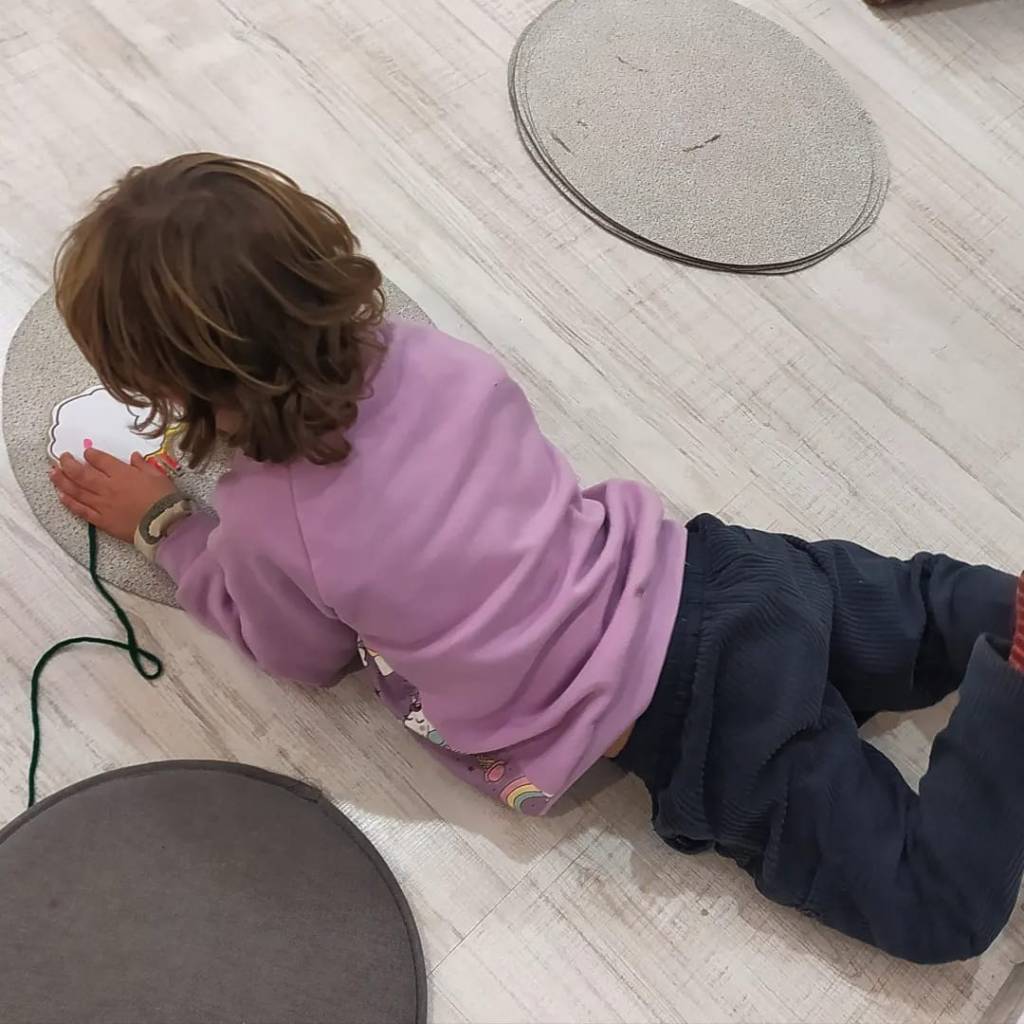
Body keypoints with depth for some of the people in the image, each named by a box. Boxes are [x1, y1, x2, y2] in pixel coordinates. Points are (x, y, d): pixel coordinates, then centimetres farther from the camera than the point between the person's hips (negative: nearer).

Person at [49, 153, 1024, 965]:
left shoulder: (267, 523, -16)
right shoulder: (423, 353, -1)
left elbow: (304, 654, 8)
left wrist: (161, 524, 14)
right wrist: (235, 413, 18)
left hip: (691, 720, -6)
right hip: (712, 572, 6)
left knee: (940, 907, 5)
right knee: (937, 606, 29)